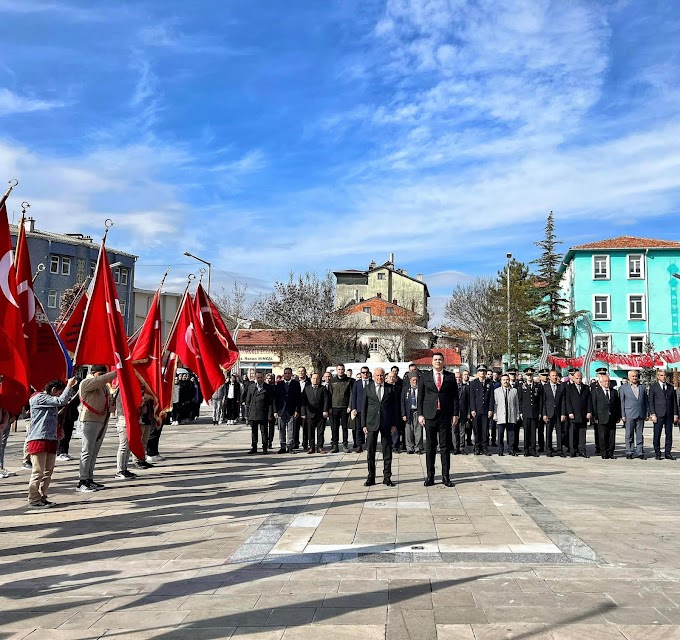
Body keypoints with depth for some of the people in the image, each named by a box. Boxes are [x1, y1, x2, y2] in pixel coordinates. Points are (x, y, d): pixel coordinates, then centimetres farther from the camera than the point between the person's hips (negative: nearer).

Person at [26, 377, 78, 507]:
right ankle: (33, 500, -1)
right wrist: (69, 385, -11)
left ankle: (42, 497, 18)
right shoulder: (39, 398, -8)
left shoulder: (50, 402, 24)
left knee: (48, 471, 11)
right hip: (39, 439, -10)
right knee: (38, 472, -6)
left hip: (51, 439, 10)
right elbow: (61, 401, -18)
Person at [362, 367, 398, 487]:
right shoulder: (368, 389, 6)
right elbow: (364, 408, 6)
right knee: (370, 451, 2)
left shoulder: (391, 388, 5)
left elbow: (395, 407, 6)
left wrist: (394, 424, -1)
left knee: (387, 451, 4)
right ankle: (371, 477, 11)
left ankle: (387, 477, 12)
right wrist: (364, 425, 0)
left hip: (387, 424, 0)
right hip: (371, 423, 0)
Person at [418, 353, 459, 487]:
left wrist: (455, 414, 0)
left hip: (445, 416, 0)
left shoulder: (450, 377, 8)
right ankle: (430, 476, 10)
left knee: (445, 446, 2)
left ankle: (445, 476, 9)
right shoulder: (424, 376, 7)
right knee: (430, 446, 4)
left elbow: (455, 397, 7)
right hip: (429, 415, 0)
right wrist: (420, 414, -1)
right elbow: (420, 396, 6)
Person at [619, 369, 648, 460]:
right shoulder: (623, 388, 5)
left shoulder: (643, 387, 13)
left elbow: (645, 401, 14)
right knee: (629, 435, 1)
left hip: (640, 415, 2)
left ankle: (640, 453, 10)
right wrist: (623, 415, -4)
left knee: (640, 435, 5)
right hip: (629, 415, -2)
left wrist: (645, 414, 7)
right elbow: (622, 402, 2)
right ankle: (629, 453, 6)